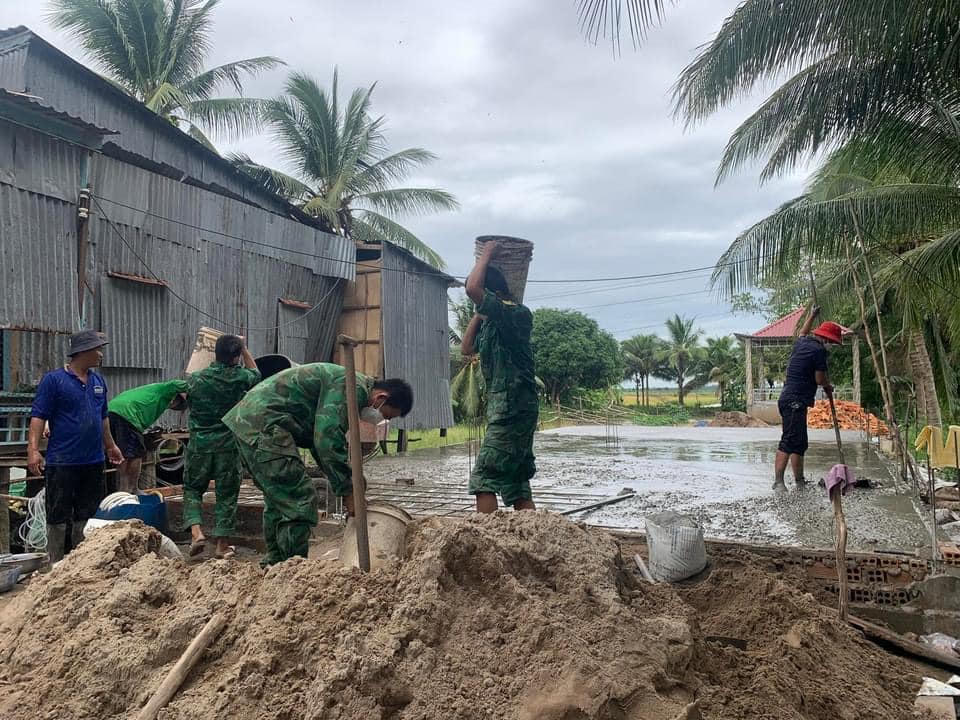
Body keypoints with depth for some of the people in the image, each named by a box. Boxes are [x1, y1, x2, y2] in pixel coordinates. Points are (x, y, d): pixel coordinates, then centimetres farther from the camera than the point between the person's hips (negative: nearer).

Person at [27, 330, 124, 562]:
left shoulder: (98, 381, 12)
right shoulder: (54, 380, -7)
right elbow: (38, 416, -11)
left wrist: (110, 445, 26)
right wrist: (33, 450, -20)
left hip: (93, 461, 6)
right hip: (62, 462, -6)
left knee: (86, 515, 12)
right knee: (58, 517, 2)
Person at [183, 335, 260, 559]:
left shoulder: (195, 379, -4)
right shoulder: (240, 378, -6)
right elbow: (255, 373, 17)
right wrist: (243, 348, 20)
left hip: (199, 444, 1)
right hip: (228, 445, -1)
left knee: (192, 489, 17)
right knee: (226, 494, 8)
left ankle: (196, 532, 0)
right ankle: (222, 544, 13)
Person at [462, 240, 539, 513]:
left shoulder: (518, 314, -14)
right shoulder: (491, 323, 14)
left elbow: (472, 289, -25)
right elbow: (467, 348, 22)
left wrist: (486, 255, -9)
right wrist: (480, 312, 15)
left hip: (513, 410, -10)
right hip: (504, 409, 10)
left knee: (484, 478, -9)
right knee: (517, 482, 11)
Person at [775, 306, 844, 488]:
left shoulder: (801, 343, 16)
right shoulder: (819, 350, -9)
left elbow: (802, 334, 42)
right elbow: (820, 379, -10)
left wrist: (812, 316, 54)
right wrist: (829, 387, 12)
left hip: (788, 399, 10)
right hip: (795, 401, -10)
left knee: (800, 444, 13)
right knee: (789, 441, -17)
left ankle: (799, 480, 17)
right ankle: (778, 481, -25)